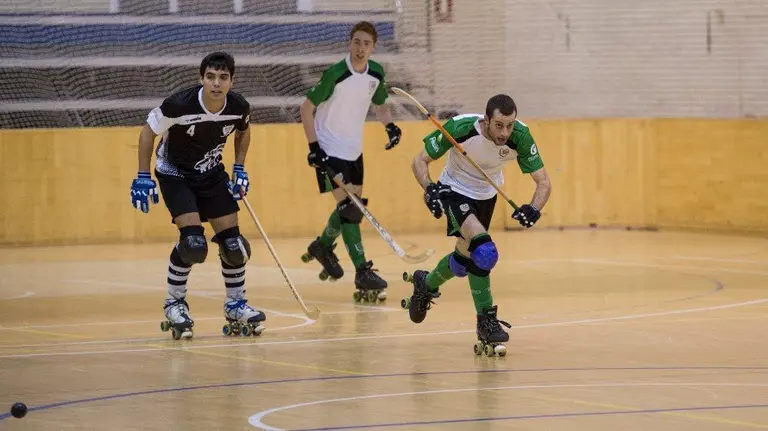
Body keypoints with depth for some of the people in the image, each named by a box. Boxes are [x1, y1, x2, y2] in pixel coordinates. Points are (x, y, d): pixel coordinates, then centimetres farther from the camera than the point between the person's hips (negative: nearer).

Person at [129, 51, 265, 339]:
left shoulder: (239, 107, -17)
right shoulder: (180, 105, -30)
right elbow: (148, 131, -14)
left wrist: (239, 169, 0)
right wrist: (143, 177, -16)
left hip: (212, 174, 4)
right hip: (175, 174, -4)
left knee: (232, 242, -1)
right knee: (193, 241, -21)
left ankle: (235, 305, 19)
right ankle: (174, 303, -1)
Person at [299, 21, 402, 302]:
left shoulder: (376, 73, -2)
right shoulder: (335, 75, -21)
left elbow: (380, 104, 15)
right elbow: (307, 108, -14)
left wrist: (390, 126, -5)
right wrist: (313, 147, -19)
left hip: (354, 150, 7)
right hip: (329, 151, -7)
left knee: (355, 206, 15)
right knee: (348, 207, -12)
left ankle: (322, 247, 39)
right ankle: (362, 273, -11)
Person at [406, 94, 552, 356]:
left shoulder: (520, 136, -28)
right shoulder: (460, 128, -33)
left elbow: (543, 182, -23)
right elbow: (420, 161, -21)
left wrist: (534, 209, -43)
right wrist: (429, 189, -39)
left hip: (487, 195, 4)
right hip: (455, 192, -4)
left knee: (463, 261, 20)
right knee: (485, 253, -25)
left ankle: (426, 284, 52)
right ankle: (486, 322, -11)